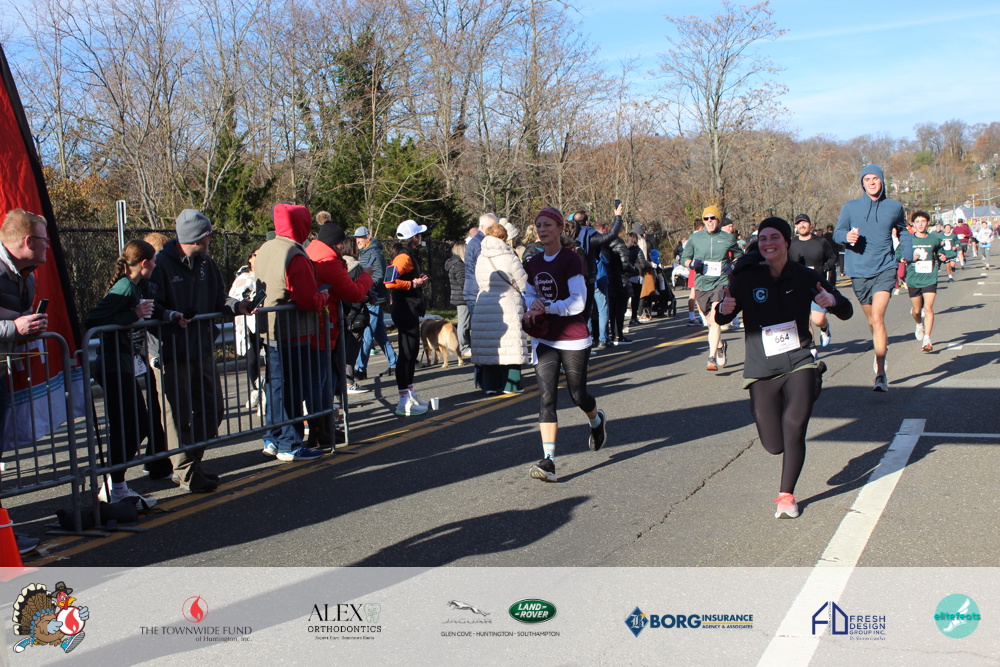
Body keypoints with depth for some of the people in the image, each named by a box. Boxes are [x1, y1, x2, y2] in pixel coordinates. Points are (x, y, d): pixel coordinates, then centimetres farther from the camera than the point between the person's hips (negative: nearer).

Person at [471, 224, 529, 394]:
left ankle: (490, 385, 9)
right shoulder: (509, 258, -9)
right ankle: (510, 384, 5)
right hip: (508, 308, -4)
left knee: (488, 346, 7)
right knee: (509, 347, 2)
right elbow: (523, 284, -4)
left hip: (484, 307, 5)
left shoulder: (480, 259, 6)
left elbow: (480, 283, 12)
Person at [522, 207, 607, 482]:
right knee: (545, 397, -7)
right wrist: (532, 307, -3)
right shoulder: (533, 263, 7)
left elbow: (578, 303, -17)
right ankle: (548, 461, -12)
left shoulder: (572, 260, -12)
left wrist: (546, 307, -22)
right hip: (544, 340, 5)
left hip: (573, 340, -5)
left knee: (577, 395, 9)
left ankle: (597, 420, 45)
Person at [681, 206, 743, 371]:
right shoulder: (695, 238, 6)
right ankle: (720, 345, 44)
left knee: (715, 320, -18)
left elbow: (739, 256, 18)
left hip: (721, 283, -3)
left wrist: (733, 265, -2)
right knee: (710, 322, 14)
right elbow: (684, 258, 14)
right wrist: (691, 263, -8)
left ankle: (712, 358, -19)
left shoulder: (728, 238, 4)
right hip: (701, 284, 3)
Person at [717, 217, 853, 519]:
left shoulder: (805, 277, -1)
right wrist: (723, 309, -28)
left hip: (799, 363, 0)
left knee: (794, 427, -17)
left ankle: (786, 495, 2)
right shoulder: (746, 278, -4)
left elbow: (846, 312, 4)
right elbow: (722, 320, -4)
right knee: (774, 445, 2)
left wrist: (832, 301, -19)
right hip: (761, 369, 0)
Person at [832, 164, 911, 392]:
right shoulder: (851, 207, 3)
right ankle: (882, 346, 44)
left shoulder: (894, 207, 6)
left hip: (885, 270, -2)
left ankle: (881, 374, -17)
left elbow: (903, 232, 22)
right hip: (859, 271, 2)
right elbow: (837, 232, 1)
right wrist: (847, 236, -23)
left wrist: (908, 256, 9)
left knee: (877, 318, -17)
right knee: (872, 320, 13)